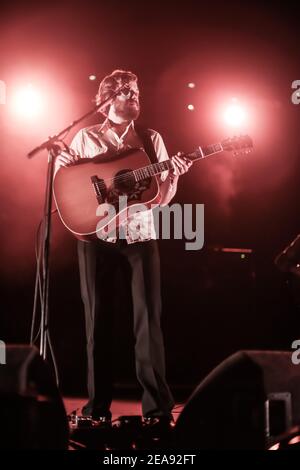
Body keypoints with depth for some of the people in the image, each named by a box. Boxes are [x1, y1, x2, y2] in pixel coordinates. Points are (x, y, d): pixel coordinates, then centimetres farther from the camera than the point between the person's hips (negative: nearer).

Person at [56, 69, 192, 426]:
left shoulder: (151, 139, 10)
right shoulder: (86, 138, 8)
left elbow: (162, 198, 7)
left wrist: (173, 175, -12)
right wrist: (61, 163, -12)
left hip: (140, 236, 1)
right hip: (96, 236, 0)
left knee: (148, 318, -3)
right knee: (97, 319, 2)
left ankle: (158, 406, 3)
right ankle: (97, 406, 11)